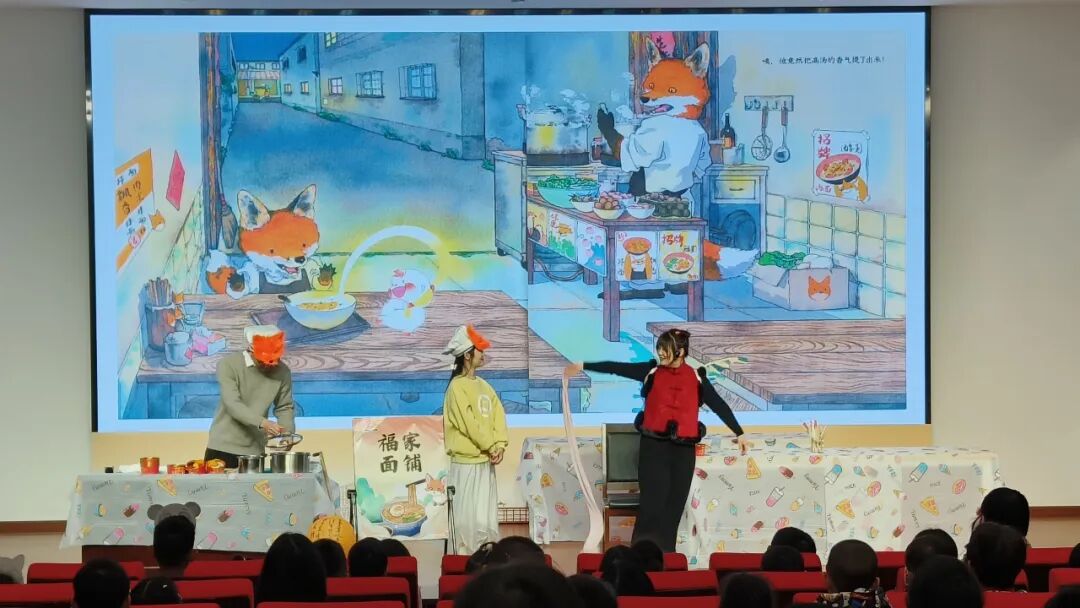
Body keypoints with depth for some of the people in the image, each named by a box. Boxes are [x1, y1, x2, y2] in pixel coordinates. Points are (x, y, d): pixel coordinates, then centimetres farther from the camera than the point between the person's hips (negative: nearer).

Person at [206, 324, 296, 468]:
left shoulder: (282, 372, -3)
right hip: (223, 446, -2)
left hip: (255, 450, 2)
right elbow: (232, 404, -22)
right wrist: (262, 423, -34)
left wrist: (287, 432, -12)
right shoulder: (228, 364, -12)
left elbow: (285, 407, 7)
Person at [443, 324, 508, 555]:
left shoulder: (484, 386, 14)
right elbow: (469, 423, -16)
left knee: (487, 518, 8)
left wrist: (499, 446, -7)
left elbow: (498, 417, 8)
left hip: (486, 462, 7)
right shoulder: (457, 386, -11)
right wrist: (490, 447, -11)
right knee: (467, 518, -4)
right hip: (466, 463, -7)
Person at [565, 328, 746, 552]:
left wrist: (738, 433, 15)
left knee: (674, 505, 5)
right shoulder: (652, 371, 2)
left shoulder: (696, 377, 4)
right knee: (653, 503, -7)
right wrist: (582, 366, -5)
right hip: (653, 446, -1)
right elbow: (616, 368, -1)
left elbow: (719, 406, 11)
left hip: (683, 449, 1)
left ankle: (666, 556, 13)